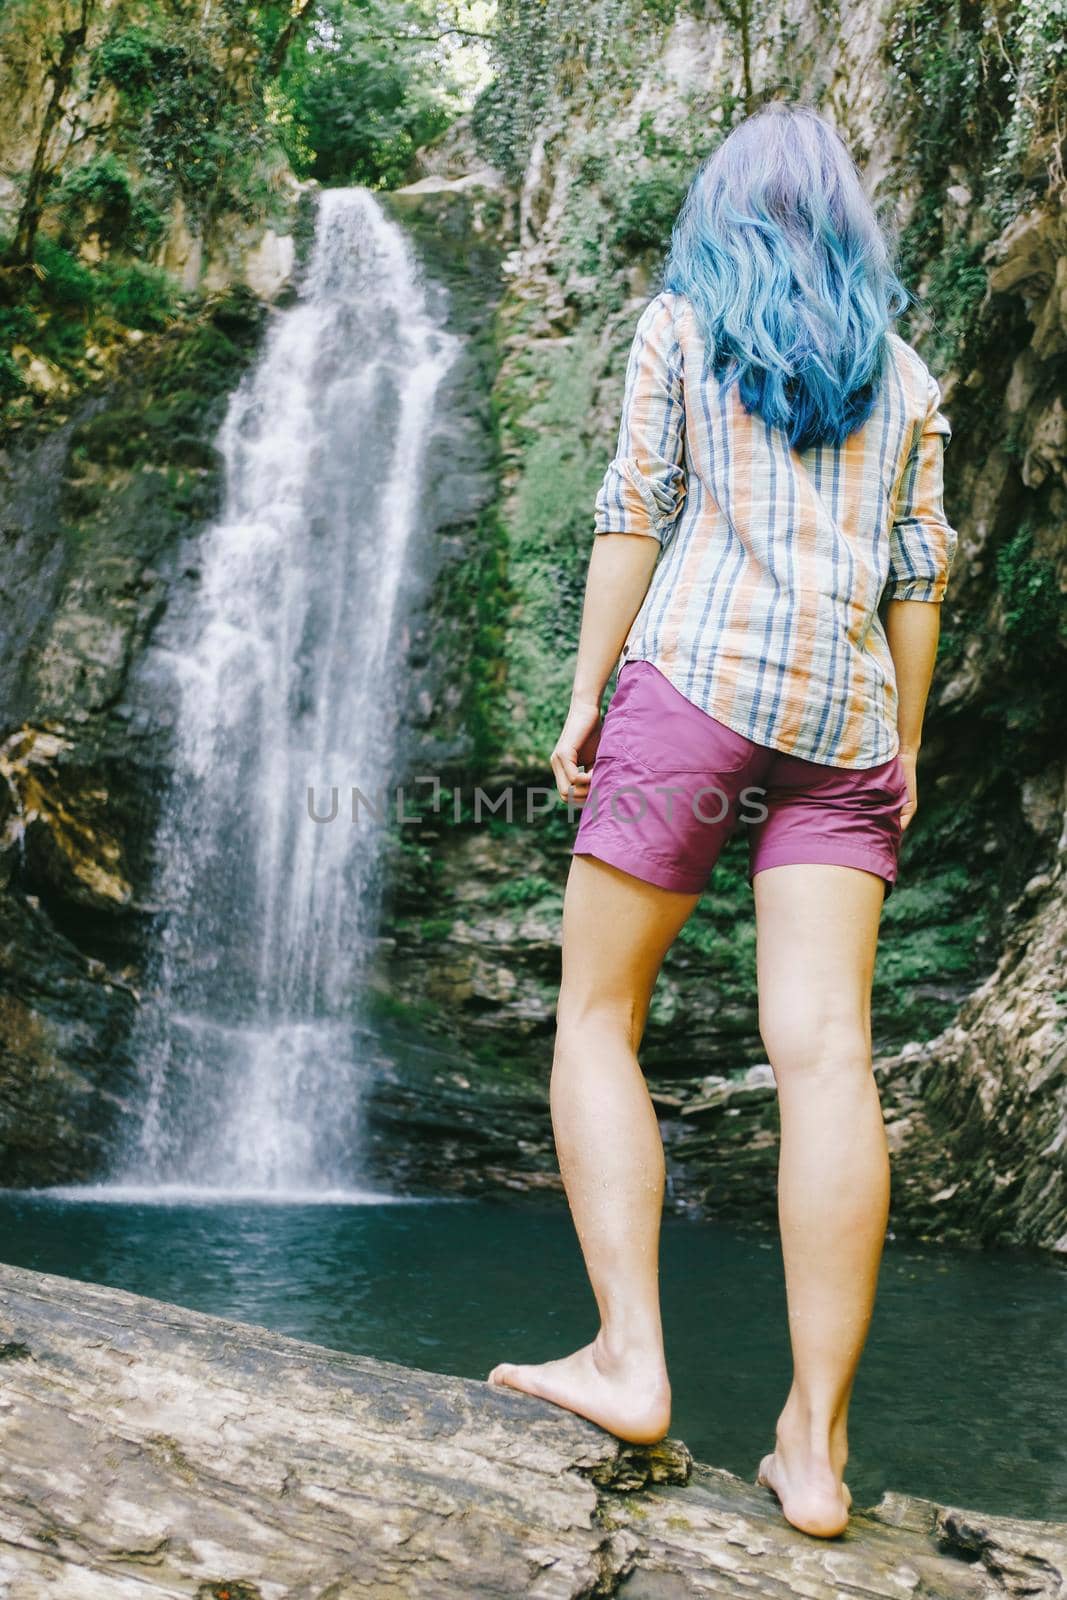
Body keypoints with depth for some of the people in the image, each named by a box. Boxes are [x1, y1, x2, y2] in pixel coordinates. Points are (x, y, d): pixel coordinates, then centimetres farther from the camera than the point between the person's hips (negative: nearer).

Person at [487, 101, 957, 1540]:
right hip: (845, 715, 4)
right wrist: (905, 749, 17)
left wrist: (584, 693, 1)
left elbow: (634, 516, 0)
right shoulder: (901, 369, 19)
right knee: (824, 1053, -6)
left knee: (598, 1016, 5)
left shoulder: (680, 325, 9)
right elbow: (919, 573, 14)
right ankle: (815, 1440, -6)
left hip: (698, 674, -3)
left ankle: (630, 1360, -3)